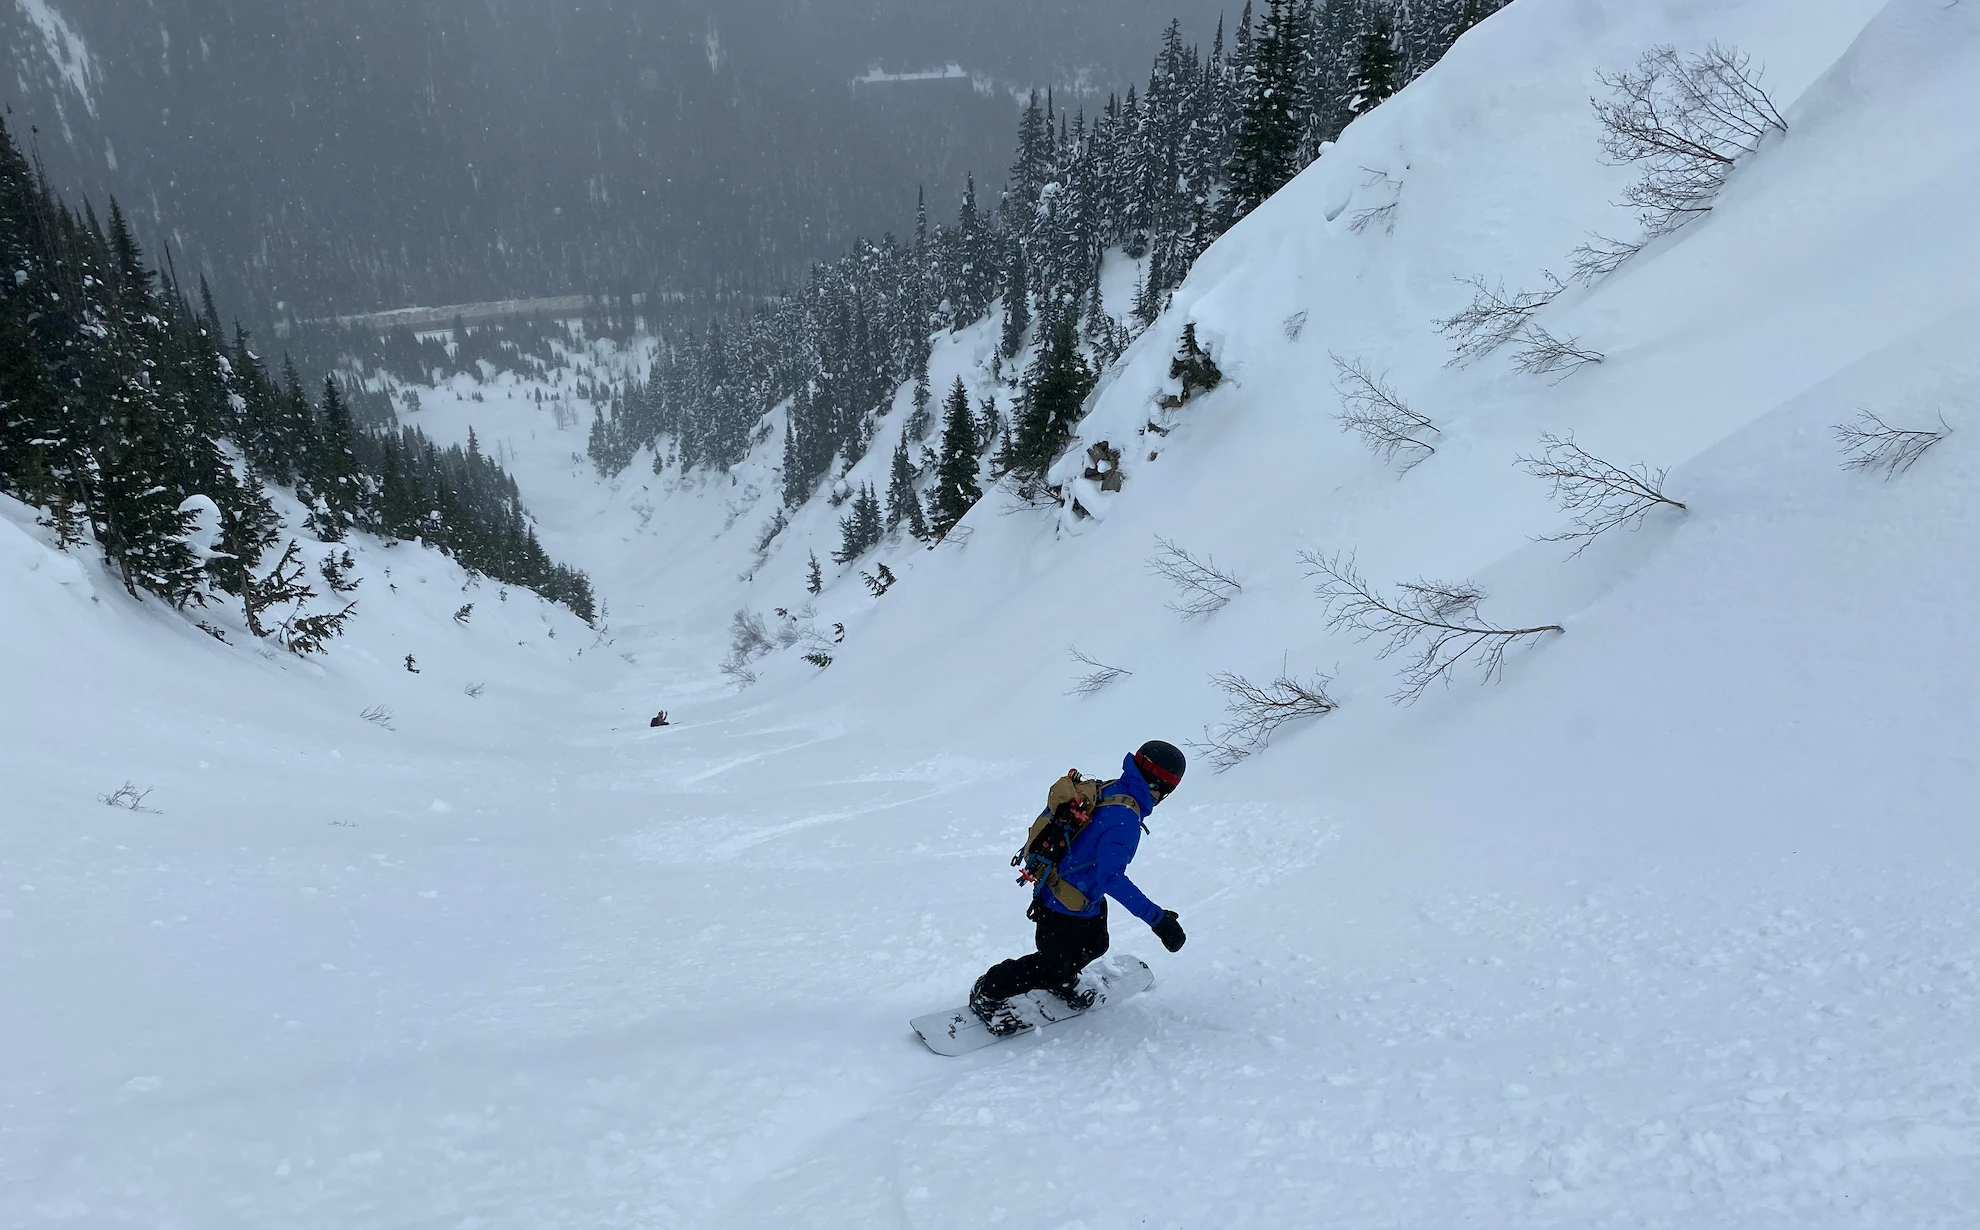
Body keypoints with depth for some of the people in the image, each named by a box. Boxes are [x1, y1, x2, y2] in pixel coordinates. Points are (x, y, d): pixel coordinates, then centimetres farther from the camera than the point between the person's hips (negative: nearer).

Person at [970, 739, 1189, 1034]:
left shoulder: (1108, 790, -3)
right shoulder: (1124, 817, -33)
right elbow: (1112, 878, -37)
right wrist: (1157, 918, -36)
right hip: (1068, 907, -9)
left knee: (1094, 946, 27)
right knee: (1051, 965, 9)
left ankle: (1060, 980, 52)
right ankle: (987, 993, 25)